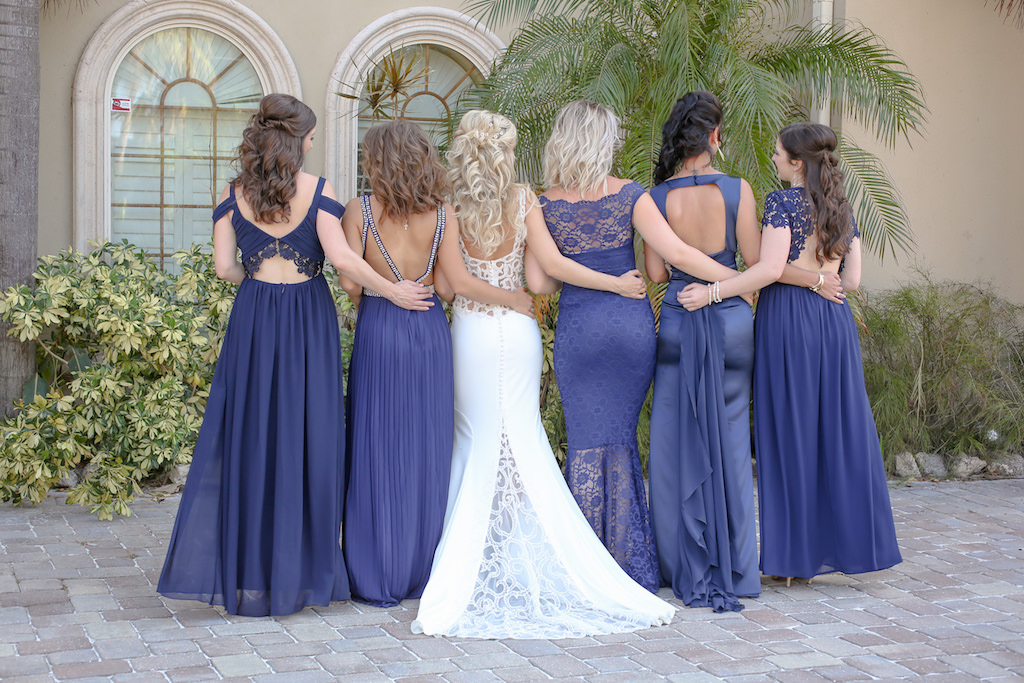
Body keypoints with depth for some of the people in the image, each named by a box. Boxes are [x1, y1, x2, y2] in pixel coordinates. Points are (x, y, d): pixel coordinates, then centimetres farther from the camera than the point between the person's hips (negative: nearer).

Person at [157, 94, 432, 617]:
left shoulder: (234, 194, 1)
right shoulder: (317, 191, -6)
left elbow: (224, 267, -1)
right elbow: (343, 259, -15)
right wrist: (391, 291, -4)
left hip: (253, 320, 2)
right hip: (308, 320, -2)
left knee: (248, 437, 8)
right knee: (306, 437, 6)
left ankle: (244, 574, 11)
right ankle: (299, 572, 12)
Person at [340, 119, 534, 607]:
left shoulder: (360, 211, -5)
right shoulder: (442, 214, -1)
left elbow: (350, 282, -6)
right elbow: (458, 281, -7)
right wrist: (514, 298, 6)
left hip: (377, 329, -2)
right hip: (429, 331, 2)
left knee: (378, 448, 5)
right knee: (427, 449, 10)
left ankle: (379, 579, 8)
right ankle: (423, 571, 16)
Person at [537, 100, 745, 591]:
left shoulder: (546, 206, -3)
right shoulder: (629, 195, -4)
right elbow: (677, 254, -12)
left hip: (578, 327, -1)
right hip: (632, 324, 1)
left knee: (587, 441, 6)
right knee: (621, 438, 12)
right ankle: (631, 566, 16)